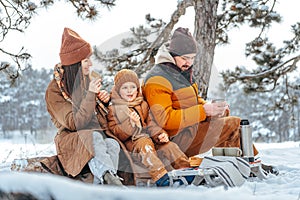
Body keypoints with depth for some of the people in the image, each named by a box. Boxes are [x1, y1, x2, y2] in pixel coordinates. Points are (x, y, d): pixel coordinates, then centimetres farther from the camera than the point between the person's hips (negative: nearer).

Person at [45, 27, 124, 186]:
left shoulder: (85, 81, 15)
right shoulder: (54, 91, -5)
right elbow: (74, 123, -15)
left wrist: (104, 100, 4)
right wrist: (91, 95, -21)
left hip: (98, 134, 5)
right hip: (71, 139, -5)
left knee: (112, 144, -31)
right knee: (94, 137, -39)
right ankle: (109, 176, -57)